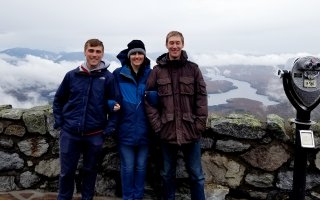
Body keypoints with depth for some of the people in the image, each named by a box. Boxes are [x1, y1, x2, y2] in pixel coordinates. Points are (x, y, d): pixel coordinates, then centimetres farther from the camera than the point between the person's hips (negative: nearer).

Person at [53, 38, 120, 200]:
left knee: (90, 171, 14)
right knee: (67, 171, 11)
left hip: (95, 135, -1)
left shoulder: (108, 77, -4)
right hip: (70, 133, 1)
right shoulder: (72, 75, 0)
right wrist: (59, 121, 2)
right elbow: (58, 100, 10)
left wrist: (110, 128, -8)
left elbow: (114, 104, -1)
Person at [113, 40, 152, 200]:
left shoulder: (150, 74, 2)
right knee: (128, 167, 8)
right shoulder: (118, 74, -2)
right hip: (126, 129, -1)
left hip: (144, 129, 2)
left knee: (141, 166, 13)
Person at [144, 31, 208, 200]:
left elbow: (202, 98, 0)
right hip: (167, 131, 1)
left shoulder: (193, 69, 1)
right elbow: (148, 98, 0)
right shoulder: (157, 70, 1)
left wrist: (199, 125, -6)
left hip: (190, 131, 0)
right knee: (167, 174, 15)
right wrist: (157, 124, -6)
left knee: (196, 174, 11)